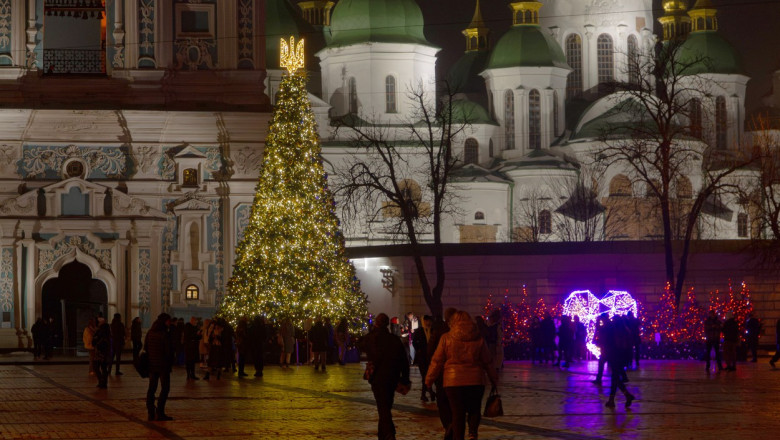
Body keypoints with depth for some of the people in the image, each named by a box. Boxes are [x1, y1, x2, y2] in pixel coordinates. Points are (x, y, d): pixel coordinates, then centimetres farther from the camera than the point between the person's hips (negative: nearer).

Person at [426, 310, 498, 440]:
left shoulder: (446, 338, -2)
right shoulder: (479, 339, 3)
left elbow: (437, 361, 0)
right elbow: (488, 361, 9)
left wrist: (429, 379, 11)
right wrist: (494, 379, 20)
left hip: (453, 381, -1)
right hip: (475, 381, 1)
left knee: (457, 413, 6)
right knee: (474, 410, 14)